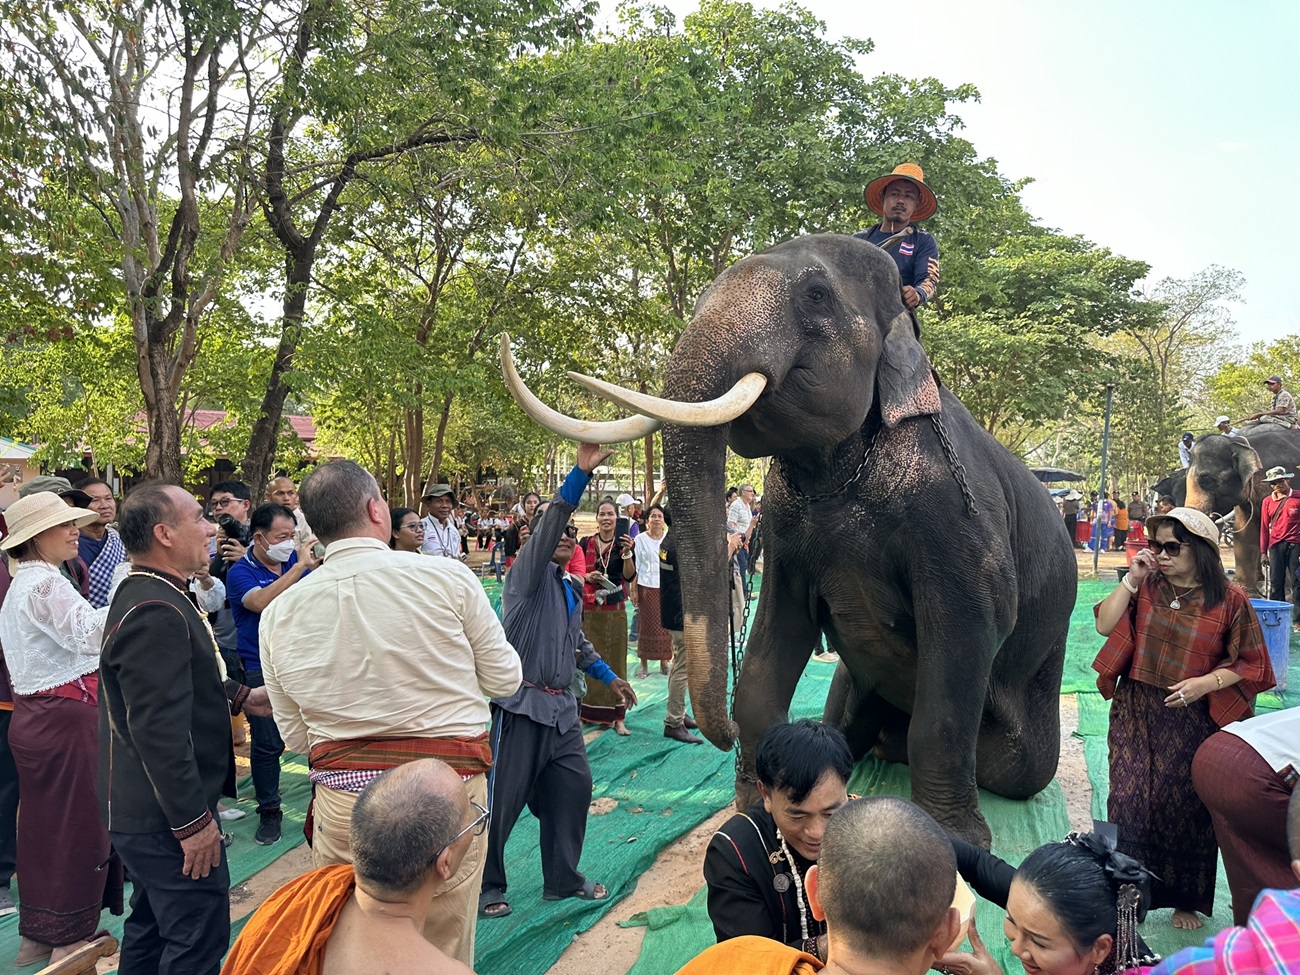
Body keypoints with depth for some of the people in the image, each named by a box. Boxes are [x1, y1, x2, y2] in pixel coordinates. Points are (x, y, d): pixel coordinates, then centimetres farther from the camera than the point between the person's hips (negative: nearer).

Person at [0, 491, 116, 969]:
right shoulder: (46, 583, -17)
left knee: (43, 820, 16)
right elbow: (89, 633, -28)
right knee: (78, 821, 1)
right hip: (66, 715, -10)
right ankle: (71, 938, 12)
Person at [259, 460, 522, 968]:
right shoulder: (447, 577, -11)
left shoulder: (279, 612, -1)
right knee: (443, 948, 14)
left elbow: (295, 735, 8)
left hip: (342, 798, 3)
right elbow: (504, 679, -1)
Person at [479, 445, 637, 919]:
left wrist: (609, 677, 27)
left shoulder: (571, 588, 17)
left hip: (561, 707, 8)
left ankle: (563, 878, 26)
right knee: (502, 800, 0)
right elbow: (548, 523, -23)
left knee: (573, 787, 10)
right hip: (523, 706, -8)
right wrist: (581, 472, -30)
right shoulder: (529, 574, -6)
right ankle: (486, 887, 17)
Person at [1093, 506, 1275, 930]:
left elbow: (1250, 664, -2)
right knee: (1128, 799, 2)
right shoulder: (1147, 586, 1)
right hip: (1136, 711, 2)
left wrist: (1206, 682, -18)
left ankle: (1185, 899, 29)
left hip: (1193, 719, -2)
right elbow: (1105, 625, -6)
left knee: (1185, 807, 9)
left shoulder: (1229, 600, -6)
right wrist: (1131, 579, -11)